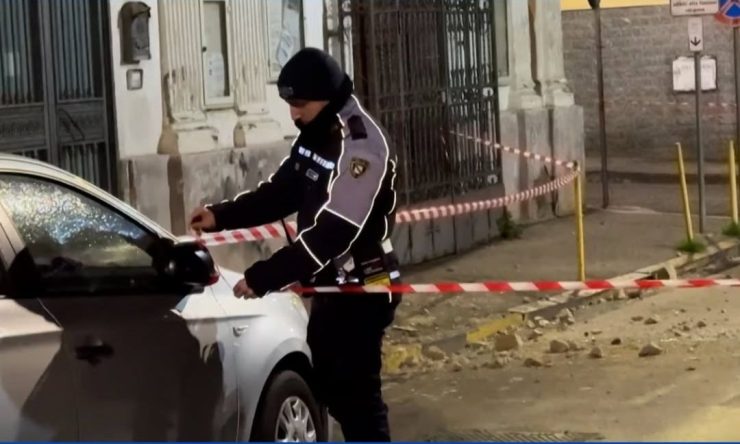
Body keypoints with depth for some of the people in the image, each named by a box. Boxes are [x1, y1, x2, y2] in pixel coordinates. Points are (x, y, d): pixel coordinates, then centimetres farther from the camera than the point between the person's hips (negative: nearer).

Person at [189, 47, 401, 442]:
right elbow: (281, 192, 14)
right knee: (329, 386, 20)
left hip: (359, 292, -10)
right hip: (330, 286, 10)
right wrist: (221, 215, -1)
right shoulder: (316, 135, 6)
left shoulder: (362, 146, -25)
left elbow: (333, 232, -30)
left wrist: (263, 278, -31)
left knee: (357, 393, -8)